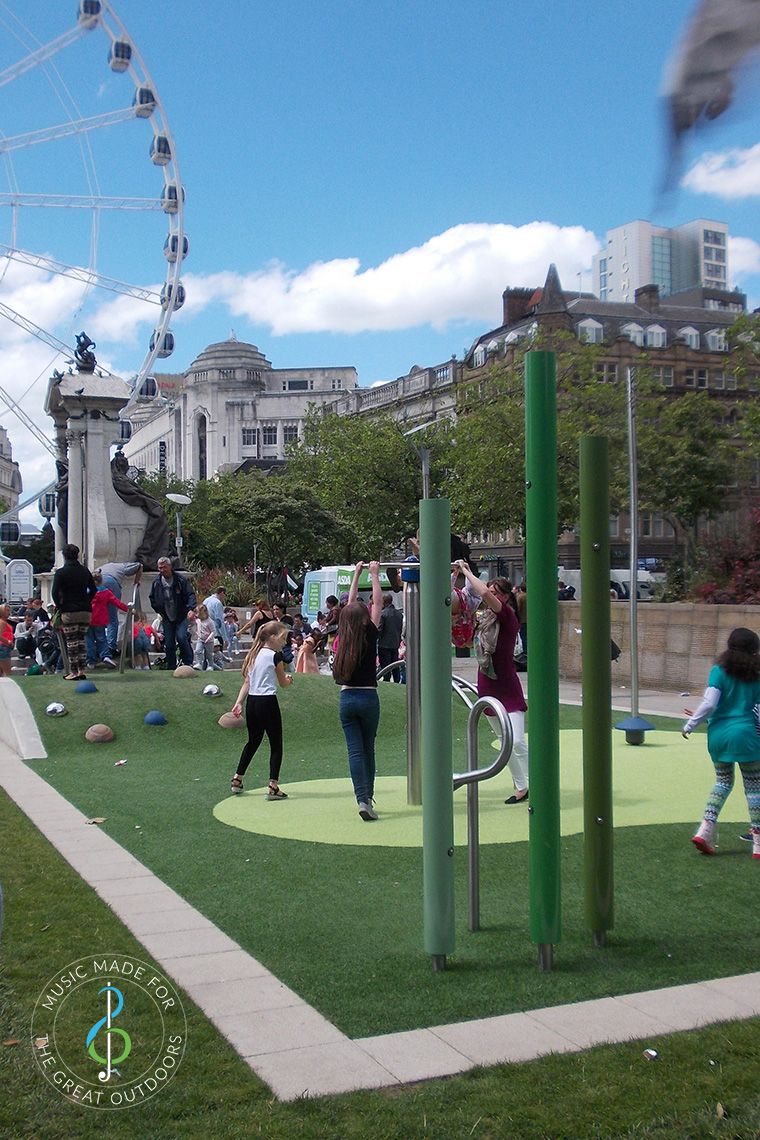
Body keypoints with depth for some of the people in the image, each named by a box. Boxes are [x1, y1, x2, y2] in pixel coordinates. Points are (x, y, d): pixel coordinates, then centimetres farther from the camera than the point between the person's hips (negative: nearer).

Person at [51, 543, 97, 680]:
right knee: (81, 640, 12)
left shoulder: (61, 572, -6)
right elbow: (93, 590, 14)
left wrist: (60, 607, 2)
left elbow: (55, 592, -11)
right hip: (86, 612, 5)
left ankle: (73, 672, -1)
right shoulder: (85, 571, 10)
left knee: (71, 642, 0)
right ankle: (81, 670, 9)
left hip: (69, 612, -5)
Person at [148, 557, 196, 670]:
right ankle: (171, 668, 14)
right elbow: (152, 599, 18)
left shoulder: (180, 579, -8)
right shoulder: (157, 583, 2)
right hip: (167, 618, 4)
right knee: (169, 644, 3)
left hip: (181, 617, -4)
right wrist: (159, 611, 8)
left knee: (181, 637, -21)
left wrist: (190, 608, -26)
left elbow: (190, 595, -10)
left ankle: (188, 663, -6)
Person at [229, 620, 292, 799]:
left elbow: (247, 682, 8)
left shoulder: (253, 654, 11)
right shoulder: (275, 656, -9)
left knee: (252, 741, 22)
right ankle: (273, 787, -3)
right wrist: (289, 679, 21)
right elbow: (283, 684, 1)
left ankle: (237, 780, 26)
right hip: (268, 703, -7)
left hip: (252, 702, 7)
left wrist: (238, 702, 6)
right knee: (276, 745, 2)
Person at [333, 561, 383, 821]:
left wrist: (356, 574, 23)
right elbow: (378, 603, 1)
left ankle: (362, 799, -11)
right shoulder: (369, 635, -7)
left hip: (346, 699, 3)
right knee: (368, 750, 12)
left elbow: (350, 606, 14)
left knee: (355, 751, 0)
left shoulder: (343, 637, 2)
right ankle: (368, 797, 17)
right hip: (368, 698, -2)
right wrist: (374, 575, 11)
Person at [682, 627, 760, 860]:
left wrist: (690, 724, -2)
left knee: (723, 780, 18)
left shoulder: (719, 671, -2)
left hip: (718, 734, 2)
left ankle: (705, 830, 5)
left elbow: (709, 704, -11)